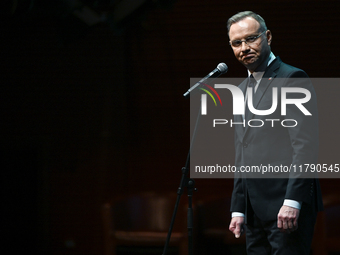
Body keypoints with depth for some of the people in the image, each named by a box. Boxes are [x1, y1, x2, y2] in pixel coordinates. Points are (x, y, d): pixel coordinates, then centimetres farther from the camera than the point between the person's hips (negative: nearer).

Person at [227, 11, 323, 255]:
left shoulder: (293, 78, -6)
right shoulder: (242, 90, 20)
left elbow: (305, 144, -15)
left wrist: (292, 202, -21)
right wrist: (238, 209, 16)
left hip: (289, 207, -8)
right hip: (255, 211, 8)